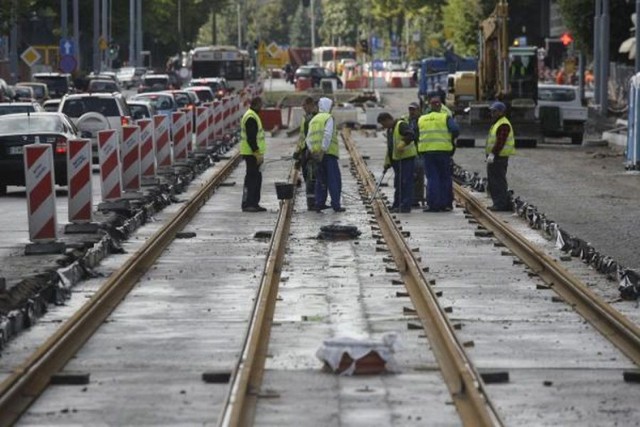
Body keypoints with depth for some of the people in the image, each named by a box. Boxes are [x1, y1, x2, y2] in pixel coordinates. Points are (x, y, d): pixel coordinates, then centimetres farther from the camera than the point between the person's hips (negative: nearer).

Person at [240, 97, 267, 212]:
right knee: (251, 178, -8)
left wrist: (259, 154, 23)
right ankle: (247, 204, -7)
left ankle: (254, 203, 18)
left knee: (256, 178, 13)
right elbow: (251, 138, -22)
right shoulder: (251, 117, -17)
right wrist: (257, 153, -23)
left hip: (254, 153, 11)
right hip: (251, 153, -11)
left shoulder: (252, 115, 18)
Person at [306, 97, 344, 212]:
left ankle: (319, 203, 12)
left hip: (316, 154, 7)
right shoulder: (329, 118, -4)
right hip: (328, 153, -7)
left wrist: (312, 151, 5)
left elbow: (309, 138, 11)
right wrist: (323, 150, -17)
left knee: (321, 180, 14)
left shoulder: (313, 120, 18)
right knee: (334, 179, -4)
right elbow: (327, 135, -17)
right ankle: (336, 204, -8)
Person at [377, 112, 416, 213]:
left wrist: (402, 145, -31)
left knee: (406, 182, -8)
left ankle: (405, 206, -9)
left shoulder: (401, 125, -11)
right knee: (398, 183, 13)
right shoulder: (389, 130, 20)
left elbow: (410, 135, -27)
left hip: (407, 157, -10)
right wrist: (387, 162, 22)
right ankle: (397, 205, 19)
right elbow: (389, 147, 25)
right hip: (396, 159, 10)